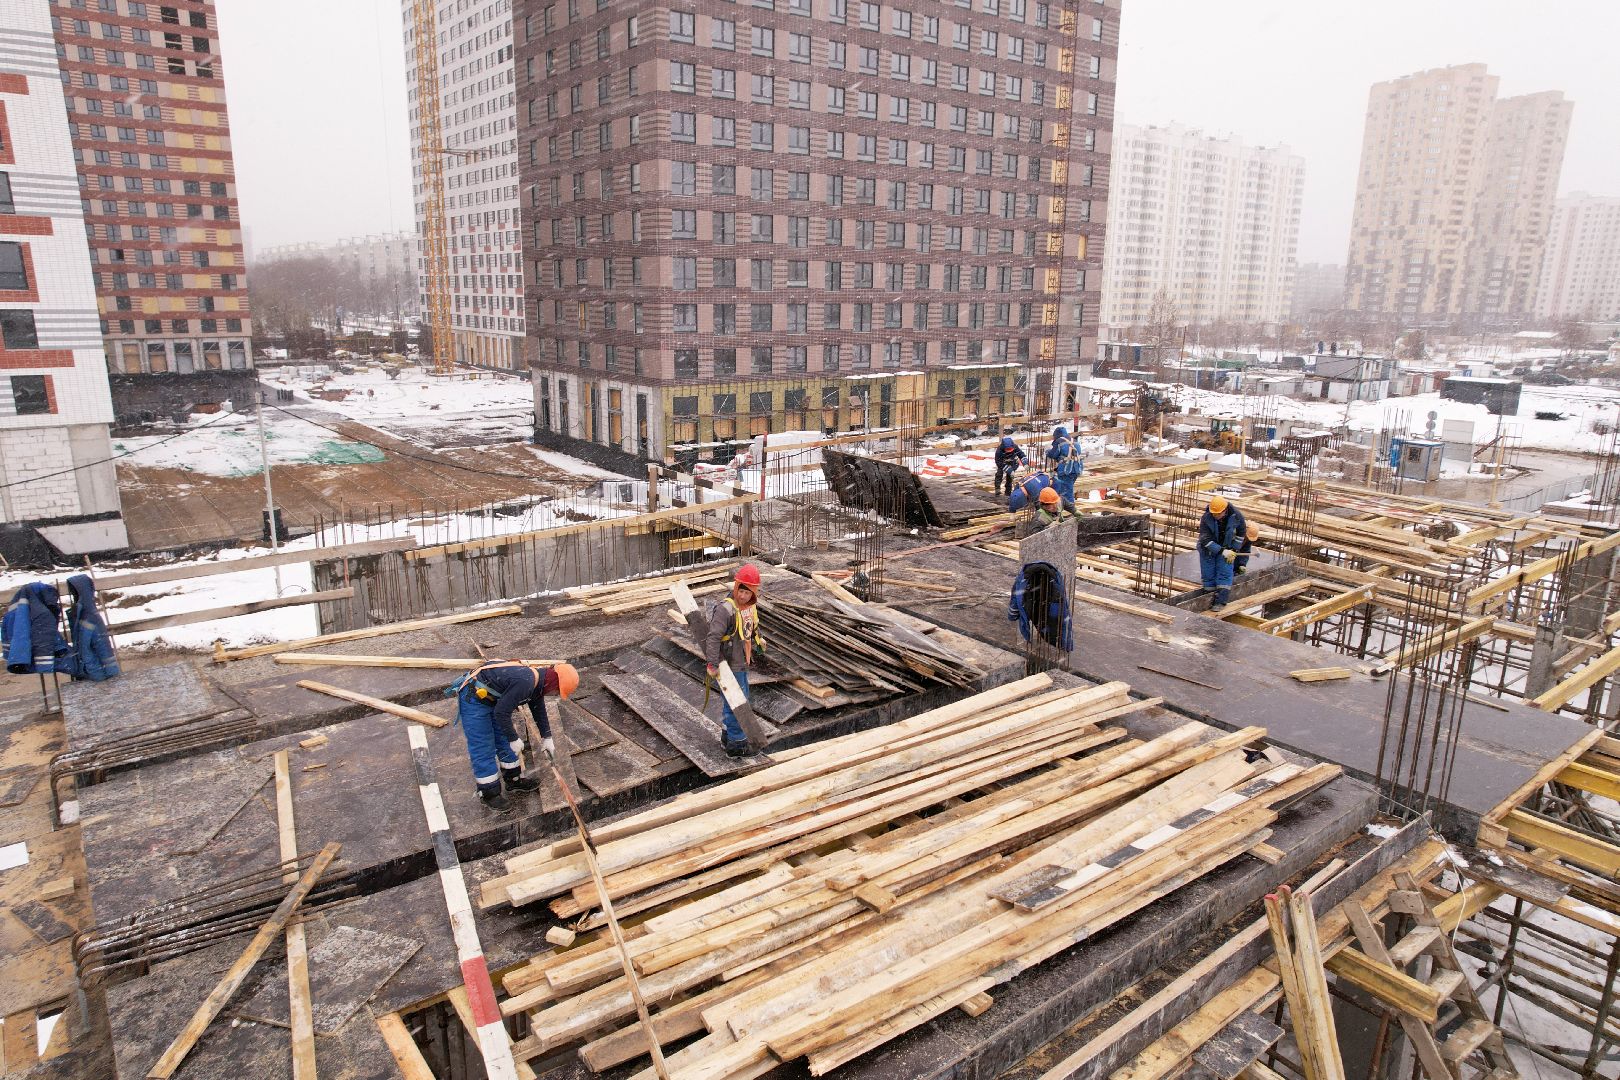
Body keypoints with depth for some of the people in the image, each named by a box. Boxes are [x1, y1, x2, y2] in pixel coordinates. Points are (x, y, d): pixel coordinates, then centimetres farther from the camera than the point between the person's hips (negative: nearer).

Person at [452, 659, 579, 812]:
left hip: (491, 698, 10)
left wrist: (546, 738, 22)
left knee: (505, 741, 16)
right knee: (483, 749, -2)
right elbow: (501, 713, -27)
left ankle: (514, 779, 29)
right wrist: (514, 739, -14)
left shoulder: (538, 679, -1)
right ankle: (489, 793, 9)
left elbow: (539, 709, 16)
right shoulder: (524, 682, -32)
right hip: (474, 698, -10)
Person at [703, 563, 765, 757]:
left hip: (742, 663, 9)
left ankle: (727, 737, 37)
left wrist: (757, 639, 19)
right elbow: (713, 637, -30)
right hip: (729, 666, -9)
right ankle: (736, 744, 13)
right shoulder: (726, 608, -26)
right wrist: (713, 665, -32)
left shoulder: (751, 605, 2)